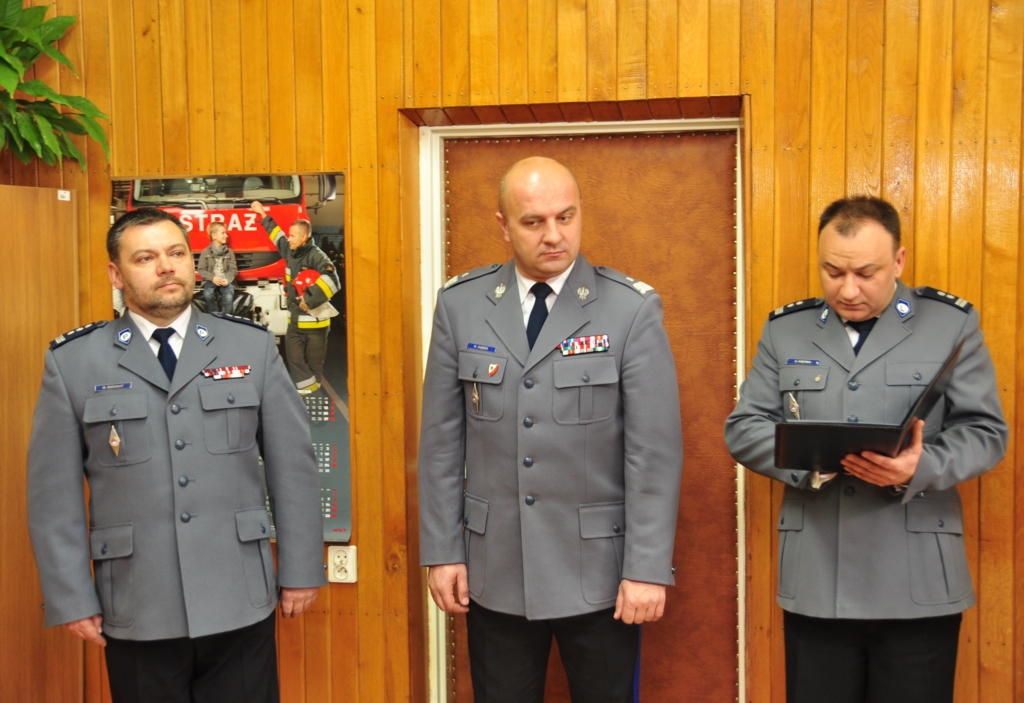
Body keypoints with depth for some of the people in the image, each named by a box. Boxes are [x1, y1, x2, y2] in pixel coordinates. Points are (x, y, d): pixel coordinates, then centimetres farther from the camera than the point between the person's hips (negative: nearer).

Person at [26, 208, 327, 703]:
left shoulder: (252, 346, 2)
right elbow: (54, 493, 2)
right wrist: (71, 598, 0)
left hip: (240, 606, 1)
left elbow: (293, 467, 4)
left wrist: (300, 569, 3)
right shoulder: (71, 362, 0)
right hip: (137, 616, 0)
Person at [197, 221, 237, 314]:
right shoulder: (206, 252, 2)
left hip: (225, 280, 1)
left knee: (229, 296, -30)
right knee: (208, 294, -33)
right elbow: (201, 270, 1)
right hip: (211, 280, -1)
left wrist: (227, 279, -17)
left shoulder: (229, 252, 7)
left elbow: (233, 269, 3)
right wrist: (213, 277, -16)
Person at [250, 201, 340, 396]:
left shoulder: (316, 256, -17)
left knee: (314, 358, 3)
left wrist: (311, 300, -29)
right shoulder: (291, 252, 7)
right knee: (294, 357, 7)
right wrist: (263, 214, 32)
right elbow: (277, 235, 25)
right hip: (295, 318, 8)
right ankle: (307, 387, 12)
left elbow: (332, 280, -29)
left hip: (314, 319, -8)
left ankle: (313, 389, 13)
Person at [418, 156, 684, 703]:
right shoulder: (460, 305, 0)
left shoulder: (632, 309, -8)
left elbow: (655, 450, -9)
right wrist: (441, 551, 2)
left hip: (598, 571, -2)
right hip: (493, 571, 2)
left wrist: (648, 569, -10)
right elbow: (441, 441, 3)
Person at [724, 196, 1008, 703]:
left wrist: (920, 469, -19)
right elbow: (743, 428, 4)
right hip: (814, 583, 2)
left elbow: (985, 431, 1)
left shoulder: (952, 323, 4)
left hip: (919, 584, -1)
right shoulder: (784, 329, 8)